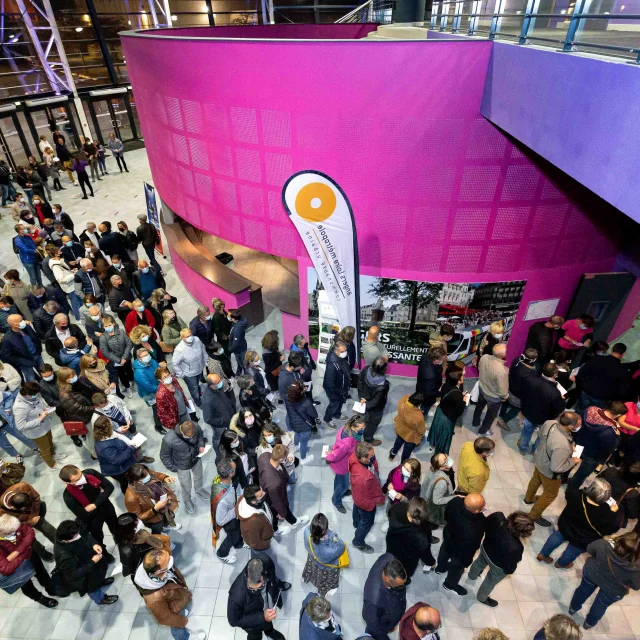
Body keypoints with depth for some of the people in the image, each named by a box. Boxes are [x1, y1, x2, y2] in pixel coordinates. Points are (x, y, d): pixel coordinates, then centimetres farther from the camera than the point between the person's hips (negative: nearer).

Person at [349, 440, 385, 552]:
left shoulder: (356, 455, -30)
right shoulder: (362, 478, -50)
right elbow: (363, 500, -32)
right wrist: (378, 500, -16)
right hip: (365, 502, -6)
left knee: (357, 508, 36)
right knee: (367, 522, 23)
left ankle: (356, 523, 69)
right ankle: (358, 543, 52)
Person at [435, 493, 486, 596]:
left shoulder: (456, 501, -33)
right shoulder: (471, 531, -48)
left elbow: (447, 515, -9)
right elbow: (468, 549, -26)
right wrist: (466, 561, -6)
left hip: (448, 535, 5)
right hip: (459, 551, -5)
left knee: (444, 552, 35)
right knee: (457, 567, 28)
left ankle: (440, 568, 67)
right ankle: (450, 585, 58)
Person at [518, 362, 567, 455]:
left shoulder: (530, 380, -27)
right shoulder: (555, 393, -40)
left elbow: (523, 394, -8)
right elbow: (560, 409, -21)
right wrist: (561, 399, -2)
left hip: (529, 413, 3)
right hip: (544, 419, -3)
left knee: (527, 430, 30)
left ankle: (523, 448, 53)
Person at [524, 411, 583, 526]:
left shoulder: (550, 423, -24)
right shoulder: (562, 445, -45)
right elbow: (556, 468, -33)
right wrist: (573, 461, -17)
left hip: (540, 460, 7)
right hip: (549, 472, -7)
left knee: (536, 480, 35)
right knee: (551, 494, 22)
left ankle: (529, 498, 64)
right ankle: (534, 516, 43)